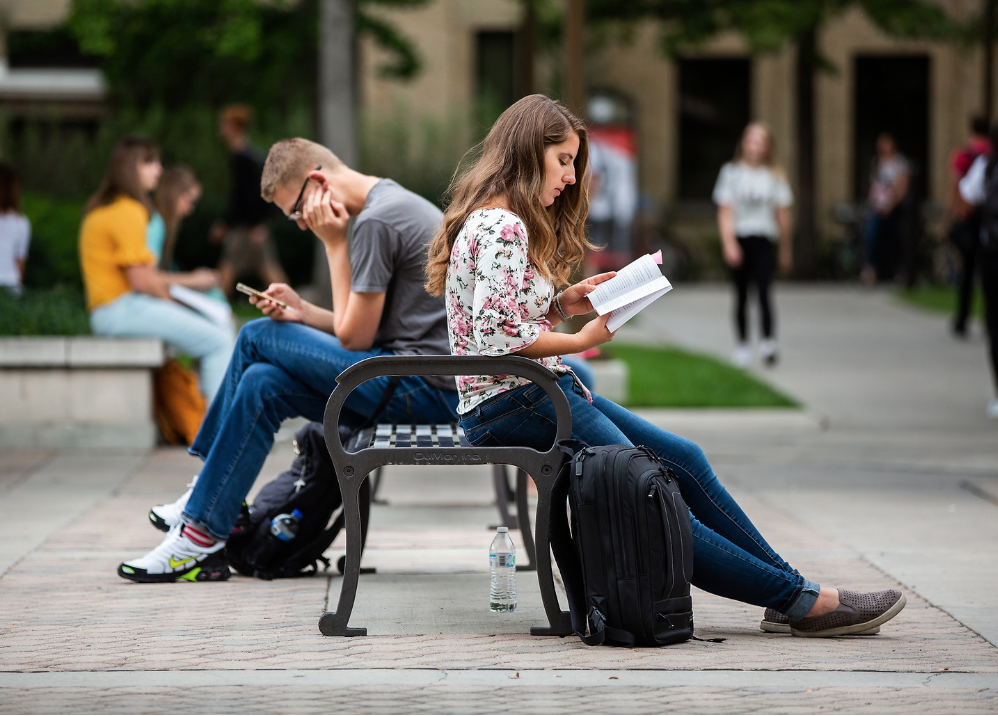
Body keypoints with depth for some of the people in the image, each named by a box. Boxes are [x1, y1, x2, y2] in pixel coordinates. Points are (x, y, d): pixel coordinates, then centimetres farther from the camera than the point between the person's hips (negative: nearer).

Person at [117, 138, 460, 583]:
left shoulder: (376, 222, -14)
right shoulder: (394, 203, 18)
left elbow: (353, 338, -10)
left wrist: (334, 243, -6)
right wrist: (304, 313, 4)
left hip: (425, 387, -10)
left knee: (258, 338, -5)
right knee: (264, 383, 5)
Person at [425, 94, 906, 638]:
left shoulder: (499, 221, 18)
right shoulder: (501, 227, -15)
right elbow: (499, 338, -22)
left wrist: (561, 304, 5)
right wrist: (580, 340, -10)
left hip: (543, 393, 11)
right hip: (510, 405, -11)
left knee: (683, 461, 4)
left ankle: (793, 596, 4)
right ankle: (800, 601, -12)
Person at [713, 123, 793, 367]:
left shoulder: (774, 176, 7)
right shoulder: (731, 172, 5)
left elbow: (782, 214, 11)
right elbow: (725, 211, 0)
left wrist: (786, 250, 14)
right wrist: (729, 243, -12)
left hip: (764, 239, -1)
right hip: (738, 238, 1)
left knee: (763, 290, -17)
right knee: (741, 296, 5)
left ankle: (768, 342, -24)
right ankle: (743, 345, 15)